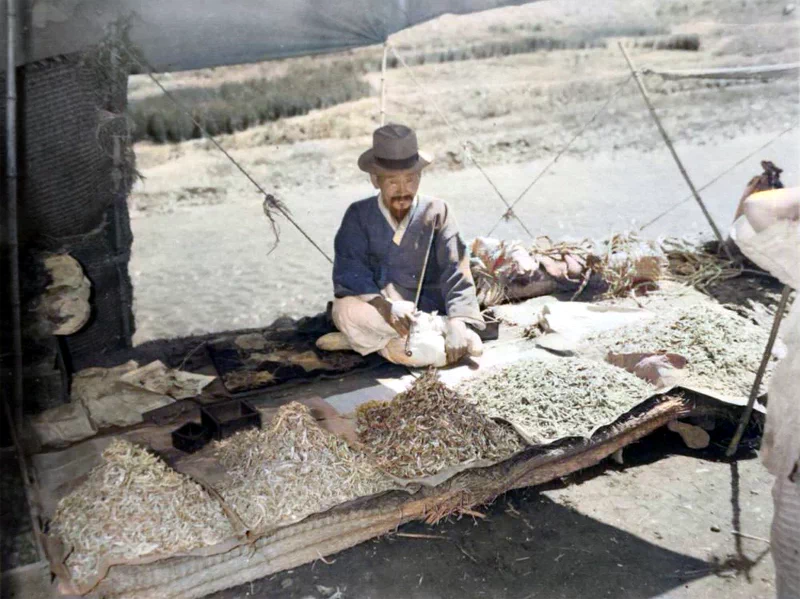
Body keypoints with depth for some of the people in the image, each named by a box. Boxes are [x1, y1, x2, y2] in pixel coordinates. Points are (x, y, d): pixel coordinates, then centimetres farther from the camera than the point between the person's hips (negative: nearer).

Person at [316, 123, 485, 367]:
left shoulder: (436, 212, 0)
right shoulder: (359, 215, 0)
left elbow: (456, 272, -8)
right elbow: (349, 270, -13)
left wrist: (459, 321, -24)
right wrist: (384, 306, -32)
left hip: (426, 308, 1)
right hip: (375, 311, 0)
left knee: (409, 352, -32)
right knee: (345, 309, -35)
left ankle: (363, 340, -5)